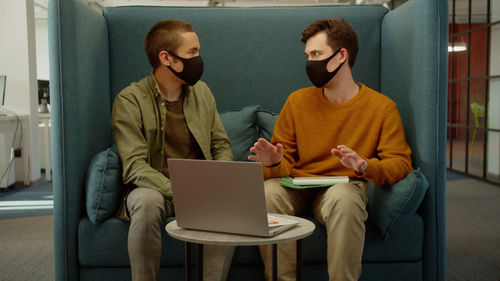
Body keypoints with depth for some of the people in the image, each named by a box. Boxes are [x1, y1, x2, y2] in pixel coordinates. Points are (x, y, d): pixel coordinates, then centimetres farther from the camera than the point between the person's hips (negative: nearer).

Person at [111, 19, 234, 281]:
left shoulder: (202, 92, 9)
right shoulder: (129, 100, -8)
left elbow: (222, 146, 12)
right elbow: (134, 165, -16)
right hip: (153, 188, -3)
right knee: (149, 201, -37)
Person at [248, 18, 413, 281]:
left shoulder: (381, 106, 2)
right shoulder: (297, 101, 9)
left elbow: (400, 163, -2)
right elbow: (285, 163, 11)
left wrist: (364, 165, -22)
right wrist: (274, 163, -14)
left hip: (344, 187, -2)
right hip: (297, 187, 2)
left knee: (344, 197, -38)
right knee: (268, 192, -31)